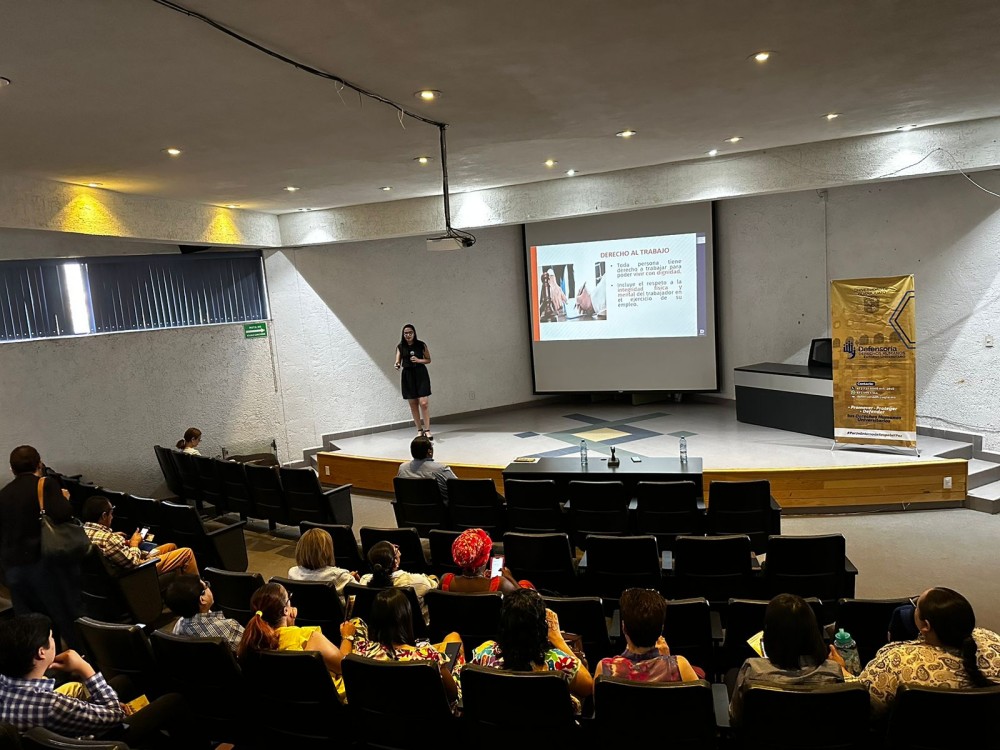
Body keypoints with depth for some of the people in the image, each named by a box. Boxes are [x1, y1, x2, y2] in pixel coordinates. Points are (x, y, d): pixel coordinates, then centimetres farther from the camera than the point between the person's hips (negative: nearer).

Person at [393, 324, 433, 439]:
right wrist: (397, 365, -26)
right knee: (413, 404, 7)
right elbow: (398, 361, -3)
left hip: (421, 374, -2)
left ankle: (427, 429, -2)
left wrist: (418, 360, -14)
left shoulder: (421, 345, -2)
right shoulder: (400, 347, 2)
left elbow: (428, 360, 4)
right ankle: (419, 430, 19)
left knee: (423, 403, -10)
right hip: (407, 375, 2)